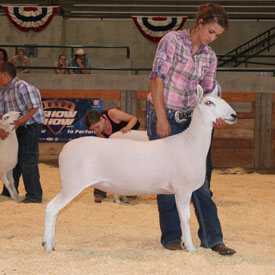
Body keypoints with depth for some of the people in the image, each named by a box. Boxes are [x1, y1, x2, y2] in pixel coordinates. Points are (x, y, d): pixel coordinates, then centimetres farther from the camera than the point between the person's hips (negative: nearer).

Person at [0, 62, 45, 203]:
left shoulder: (22, 86, -16)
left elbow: (35, 106, -19)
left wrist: (22, 120, -23)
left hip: (31, 125, -9)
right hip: (18, 128, 9)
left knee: (27, 160, -11)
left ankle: (34, 195, -6)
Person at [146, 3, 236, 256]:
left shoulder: (210, 57, 9)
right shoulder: (173, 40, -8)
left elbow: (208, 92, 10)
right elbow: (157, 78, -12)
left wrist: (214, 116, -11)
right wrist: (161, 118, -17)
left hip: (190, 120, 5)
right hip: (162, 115, -5)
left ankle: (212, 237, 2)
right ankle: (171, 236, 10)